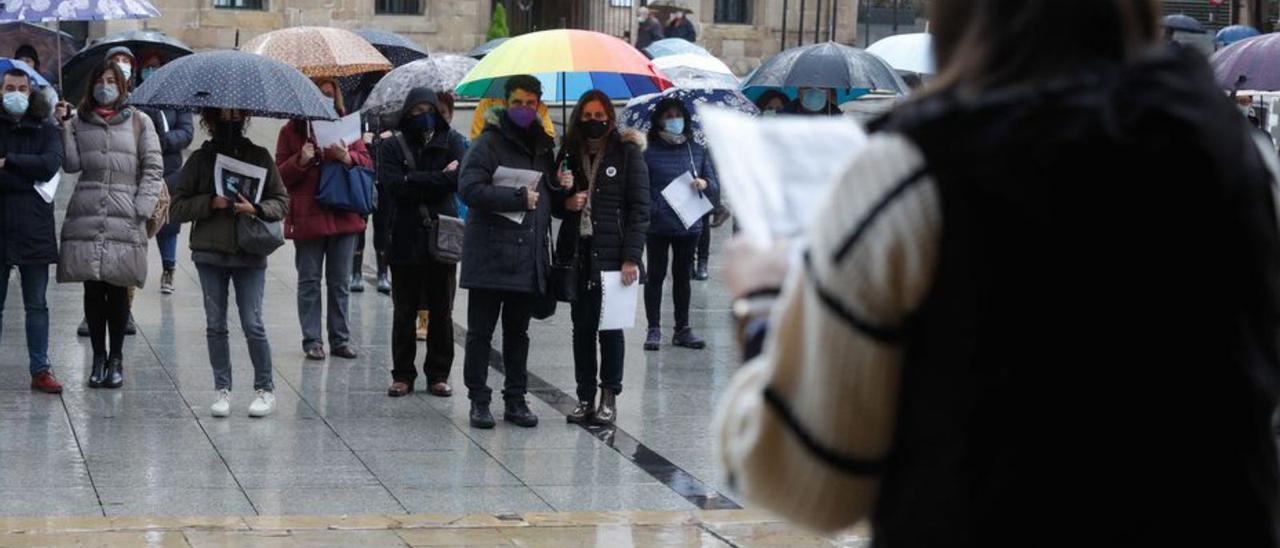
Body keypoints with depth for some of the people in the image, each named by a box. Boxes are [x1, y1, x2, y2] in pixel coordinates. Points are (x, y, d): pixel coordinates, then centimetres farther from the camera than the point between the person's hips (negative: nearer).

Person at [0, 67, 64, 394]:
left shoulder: (46, 130, 7)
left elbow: (51, 165, -10)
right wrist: (29, 178, -16)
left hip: (34, 229, 1)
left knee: (37, 305, 6)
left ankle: (40, 370, 10)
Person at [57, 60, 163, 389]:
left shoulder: (139, 122, 7)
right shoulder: (79, 122, 11)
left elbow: (153, 168, 5)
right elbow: (71, 164, 0)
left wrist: (142, 208, -5)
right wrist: (62, 126, -7)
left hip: (125, 221, -1)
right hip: (86, 219, 1)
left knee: (118, 290, 2)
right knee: (93, 290, 4)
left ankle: (116, 358, 14)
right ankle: (98, 357, 15)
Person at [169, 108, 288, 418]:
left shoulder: (259, 157, 6)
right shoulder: (200, 159, 6)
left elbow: (282, 203, 8)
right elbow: (177, 209, 3)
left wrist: (256, 208, -11)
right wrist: (211, 203, -12)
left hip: (250, 254, -1)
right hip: (210, 254, 1)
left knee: (253, 325, -5)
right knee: (215, 325, 5)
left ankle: (265, 389, 8)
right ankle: (222, 389, 14)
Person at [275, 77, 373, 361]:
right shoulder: (292, 131, 2)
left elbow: (367, 163, 7)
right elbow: (280, 175, 1)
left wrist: (348, 157, -13)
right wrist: (301, 160, -17)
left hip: (343, 216, 2)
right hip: (307, 217, -2)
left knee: (340, 282, 8)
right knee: (309, 282, 3)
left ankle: (340, 338, 16)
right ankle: (312, 340, 9)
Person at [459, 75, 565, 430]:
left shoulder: (543, 145, 15)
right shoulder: (489, 143, -6)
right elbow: (469, 188, -17)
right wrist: (518, 198, -18)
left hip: (529, 257, 6)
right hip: (490, 255, -6)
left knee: (518, 332, 12)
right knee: (481, 332, 1)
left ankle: (516, 399, 19)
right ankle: (479, 400, 8)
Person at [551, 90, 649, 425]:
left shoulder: (627, 153, -1)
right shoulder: (570, 154, 12)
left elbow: (639, 208, -6)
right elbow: (554, 204, 20)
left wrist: (631, 258, -13)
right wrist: (567, 203, -5)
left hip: (612, 255, -4)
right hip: (578, 255, 4)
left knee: (610, 328, 1)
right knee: (582, 328, 5)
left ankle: (609, 398, 8)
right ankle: (585, 397, 11)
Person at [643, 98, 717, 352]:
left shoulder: (698, 151, 9)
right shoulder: (649, 152, -2)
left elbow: (715, 190, 9)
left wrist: (705, 184, -12)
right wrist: (652, 209, -16)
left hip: (688, 224, 3)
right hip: (657, 224, -3)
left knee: (683, 276, 10)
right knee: (656, 276, 1)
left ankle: (683, 328, 17)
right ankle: (654, 329, 6)